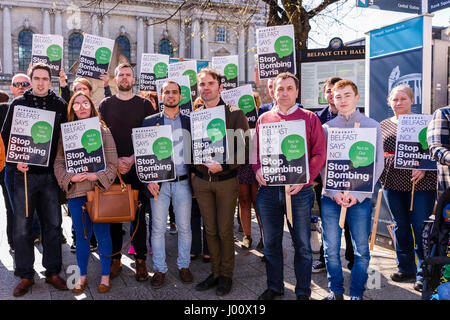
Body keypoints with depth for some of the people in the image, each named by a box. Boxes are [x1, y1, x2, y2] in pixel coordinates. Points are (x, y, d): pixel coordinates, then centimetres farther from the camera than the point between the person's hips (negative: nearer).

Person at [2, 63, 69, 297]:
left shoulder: (60, 105, 7)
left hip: (51, 173, 1)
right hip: (25, 173, -1)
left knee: (53, 224, 7)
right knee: (22, 225, 3)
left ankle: (53, 272, 19)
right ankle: (25, 275, 16)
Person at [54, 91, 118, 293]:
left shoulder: (103, 131, 3)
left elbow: (112, 163, 0)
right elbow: (58, 163, 5)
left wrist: (97, 176, -14)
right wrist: (70, 178, -11)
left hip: (100, 189, -2)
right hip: (75, 192, 2)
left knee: (102, 234, 4)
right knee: (81, 235, 11)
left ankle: (105, 276, 18)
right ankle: (82, 276, 26)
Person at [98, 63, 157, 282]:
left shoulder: (145, 105, 7)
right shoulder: (106, 105, 10)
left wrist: (132, 159, -10)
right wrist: (115, 160, -9)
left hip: (137, 167, -1)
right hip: (111, 167, 1)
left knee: (138, 214, 2)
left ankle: (140, 260, 11)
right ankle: (115, 259, 16)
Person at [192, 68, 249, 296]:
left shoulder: (235, 114, -4)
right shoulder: (194, 116, 7)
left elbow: (245, 148, -9)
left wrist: (223, 165, -19)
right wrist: (201, 162, -6)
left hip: (227, 180, -3)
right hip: (201, 180, 3)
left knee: (225, 230, 4)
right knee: (210, 229, 11)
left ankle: (226, 275, 21)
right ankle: (215, 272, 26)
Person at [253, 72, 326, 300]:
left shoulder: (309, 118, 3)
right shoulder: (264, 119, 11)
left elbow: (319, 153, -2)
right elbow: (256, 150, 15)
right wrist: (257, 169, -4)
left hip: (298, 191, -2)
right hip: (268, 190, 3)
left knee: (302, 244, 6)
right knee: (271, 242, 12)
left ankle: (303, 291, 23)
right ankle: (274, 286, 30)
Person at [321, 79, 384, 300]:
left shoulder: (373, 126, 5)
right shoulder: (326, 128, 9)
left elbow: (377, 164, 1)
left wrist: (357, 194, -9)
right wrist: (334, 192, -8)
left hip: (360, 197, -1)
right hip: (330, 197, 1)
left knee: (361, 250, 4)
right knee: (331, 249, 6)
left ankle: (356, 294, 21)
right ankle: (336, 291, 24)